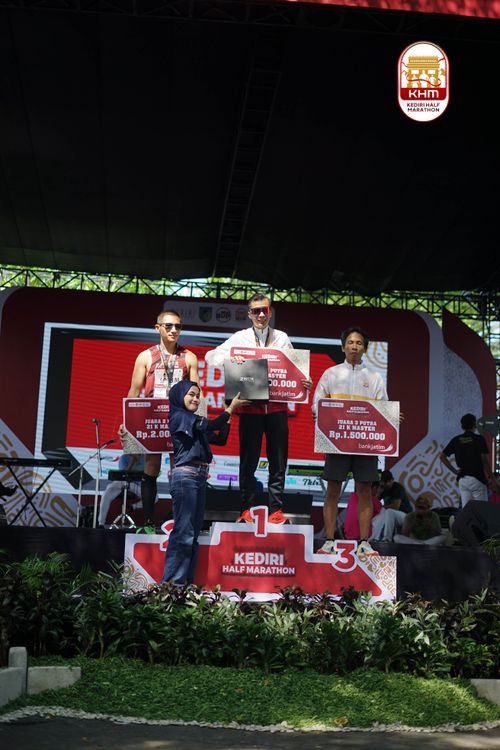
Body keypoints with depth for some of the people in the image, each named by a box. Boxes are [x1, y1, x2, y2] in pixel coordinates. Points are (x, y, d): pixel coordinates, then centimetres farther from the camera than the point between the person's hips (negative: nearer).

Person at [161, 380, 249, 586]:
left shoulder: (196, 422, 20)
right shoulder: (179, 417, -5)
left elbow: (221, 439, 19)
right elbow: (212, 425, -12)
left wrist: (229, 413, 14)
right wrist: (231, 408, -2)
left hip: (200, 478, 9)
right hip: (185, 476, -9)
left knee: (193, 532, 7)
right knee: (183, 531, -11)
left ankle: (185, 581, 9)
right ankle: (170, 582, -8)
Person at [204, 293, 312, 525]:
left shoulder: (282, 338, 13)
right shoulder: (240, 338, 8)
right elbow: (210, 356, 1)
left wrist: (304, 383, -11)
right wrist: (228, 358, -20)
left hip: (277, 406, 1)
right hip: (250, 407, -1)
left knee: (278, 462, 2)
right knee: (248, 461, 3)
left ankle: (276, 510, 7)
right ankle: (246, 510, 10)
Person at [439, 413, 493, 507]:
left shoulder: (456, 440, 6)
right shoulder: (479, 439, -7)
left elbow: (442, 456, 8)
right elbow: (484, 460, -12)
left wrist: (454, 470, 9)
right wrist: (491, 476, -3)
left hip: (462, 479, 4)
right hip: (477, 478, -4)